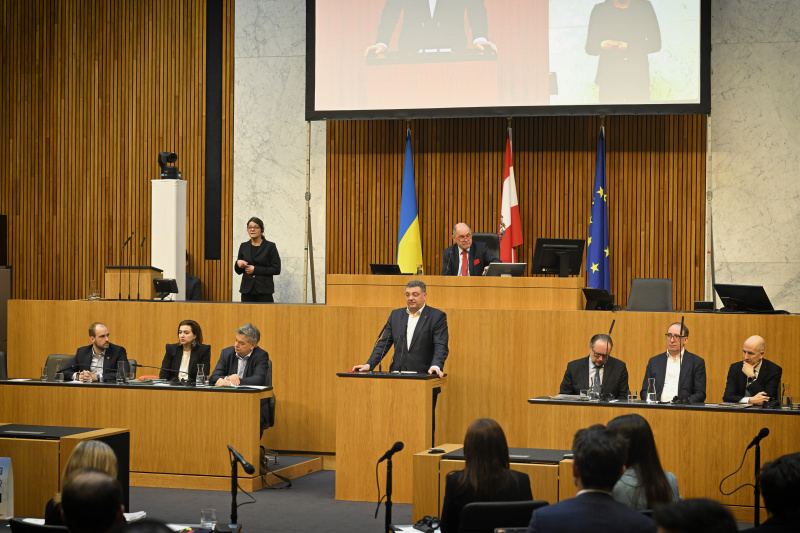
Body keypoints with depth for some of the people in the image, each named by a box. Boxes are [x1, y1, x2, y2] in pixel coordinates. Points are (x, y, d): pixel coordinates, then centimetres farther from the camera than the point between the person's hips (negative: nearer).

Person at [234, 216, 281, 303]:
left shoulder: (270, 246, 1)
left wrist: (255, 269, -11)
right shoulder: (244, 246, 13)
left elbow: (276, 269, -5)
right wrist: (238, 263, -5)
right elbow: (238, 271, 19)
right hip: (247, 290, 4)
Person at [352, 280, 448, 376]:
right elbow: (384, 343, 16)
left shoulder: (437, 317, 3)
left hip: (422, 376, -3)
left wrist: (436, 366, -25)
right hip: (397, 375, 3)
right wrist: (369, 365, 3)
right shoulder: (396, 314, 17)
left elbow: (440, 346, -6)